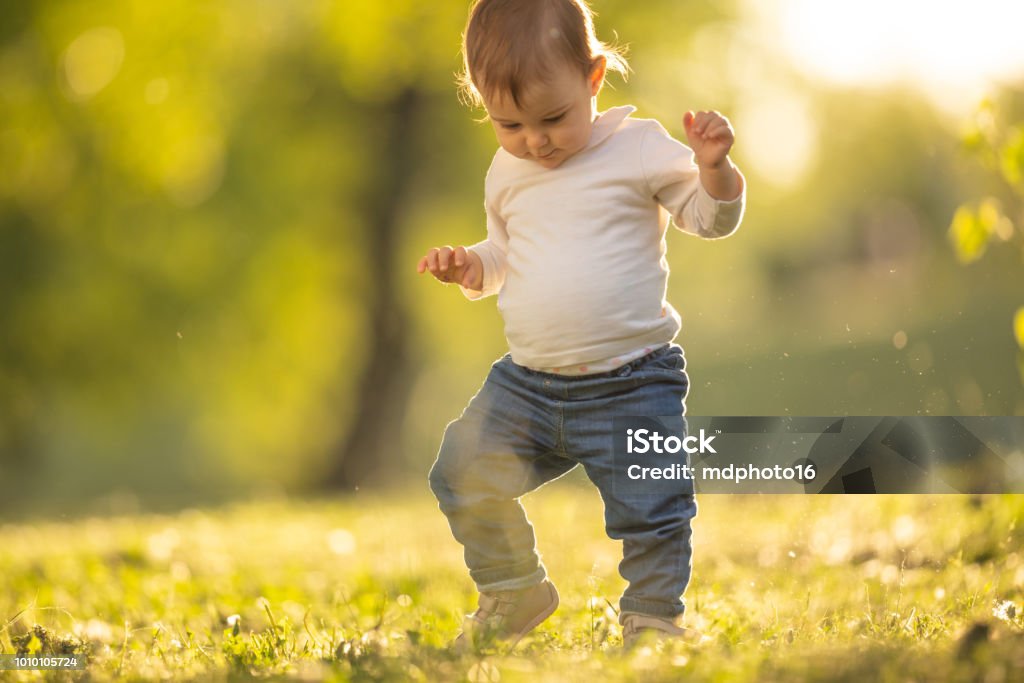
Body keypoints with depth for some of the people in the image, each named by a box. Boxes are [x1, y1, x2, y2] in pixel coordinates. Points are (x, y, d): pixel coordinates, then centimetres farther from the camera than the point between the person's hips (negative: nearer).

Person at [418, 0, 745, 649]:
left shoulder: (640, 146, -6)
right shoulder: (508, 171, 10)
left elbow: (711, 217, -1)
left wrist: (713, 167, -21)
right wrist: (471, 265, 3)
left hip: (629, 383, -5)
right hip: (528, 384, 5)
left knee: (648, 509, -8)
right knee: (463, 473, 0)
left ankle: (653, 614, 17)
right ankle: (516, 592, 22)